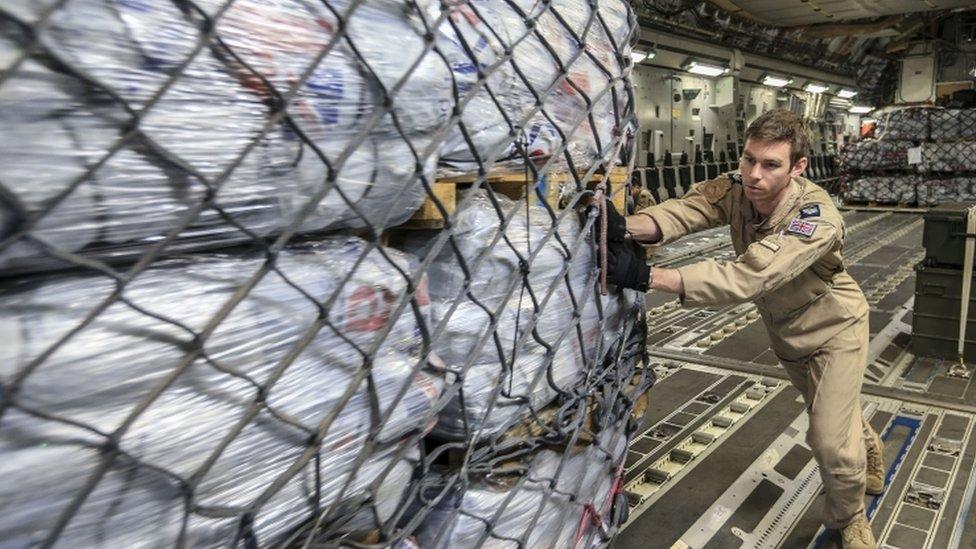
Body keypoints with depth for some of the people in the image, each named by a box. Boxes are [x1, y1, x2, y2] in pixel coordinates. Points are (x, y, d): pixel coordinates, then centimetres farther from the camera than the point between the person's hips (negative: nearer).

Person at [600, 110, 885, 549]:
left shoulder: (818, 217, -38)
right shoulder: (735, 189, -22)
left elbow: (750, 276, -51)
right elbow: (686, 209, -41)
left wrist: (648, 276, -62)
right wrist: (625, 227, -64)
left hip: (834, 329, -5)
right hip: (784, 330, 6)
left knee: (831, 443, -6)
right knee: (831, 410, 27)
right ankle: (867, 446, 62)